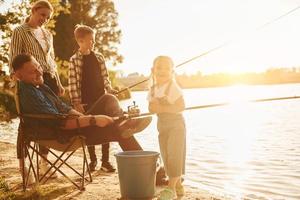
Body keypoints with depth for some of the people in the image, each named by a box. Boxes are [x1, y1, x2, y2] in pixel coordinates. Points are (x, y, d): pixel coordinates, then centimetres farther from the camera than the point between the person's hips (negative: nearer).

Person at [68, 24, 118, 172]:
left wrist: (109, 89, -2)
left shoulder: (99, 57, 8)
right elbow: (73, 82, -8)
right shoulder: (74, 60, -5)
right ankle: (92, 160, 21)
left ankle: (105, 161, 12)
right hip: (86, 101, -3)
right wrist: (76, 102, -13)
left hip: (102, 99, 4)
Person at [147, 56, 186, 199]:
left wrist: (162, 108, -26)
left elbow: (181, 106, -21)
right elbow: (151, 107, 9)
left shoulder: (173, 87, -14)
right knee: (166, 156, 10)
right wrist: (153, 107, -15)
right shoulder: (153, 89, 6)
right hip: (161, 125, 7)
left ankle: (171, 187, -6)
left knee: (174, 154, -10)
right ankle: (178, 186, 22)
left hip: (176, 124, -7)